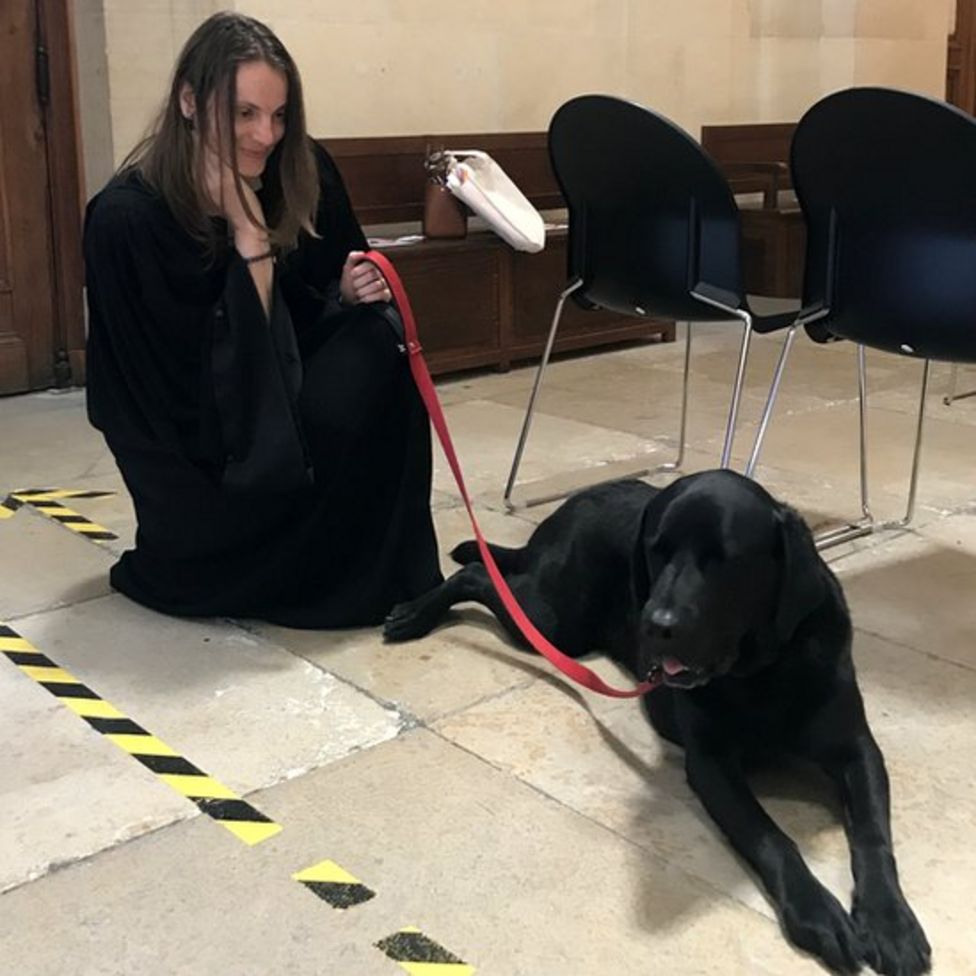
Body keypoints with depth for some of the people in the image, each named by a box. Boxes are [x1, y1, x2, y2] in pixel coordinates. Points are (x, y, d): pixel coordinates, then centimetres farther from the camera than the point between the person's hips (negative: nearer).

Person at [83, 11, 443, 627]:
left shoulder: (302, 172, -9)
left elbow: (310, 319, 5)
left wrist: (351, 293, -19)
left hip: (290, 397, 4)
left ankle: (369, 569, -9)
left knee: (371, 343, -23)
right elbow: (218, 379, -25)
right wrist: (248, 231, -31)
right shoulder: (127, 216, -23)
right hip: (194, 432, -4)